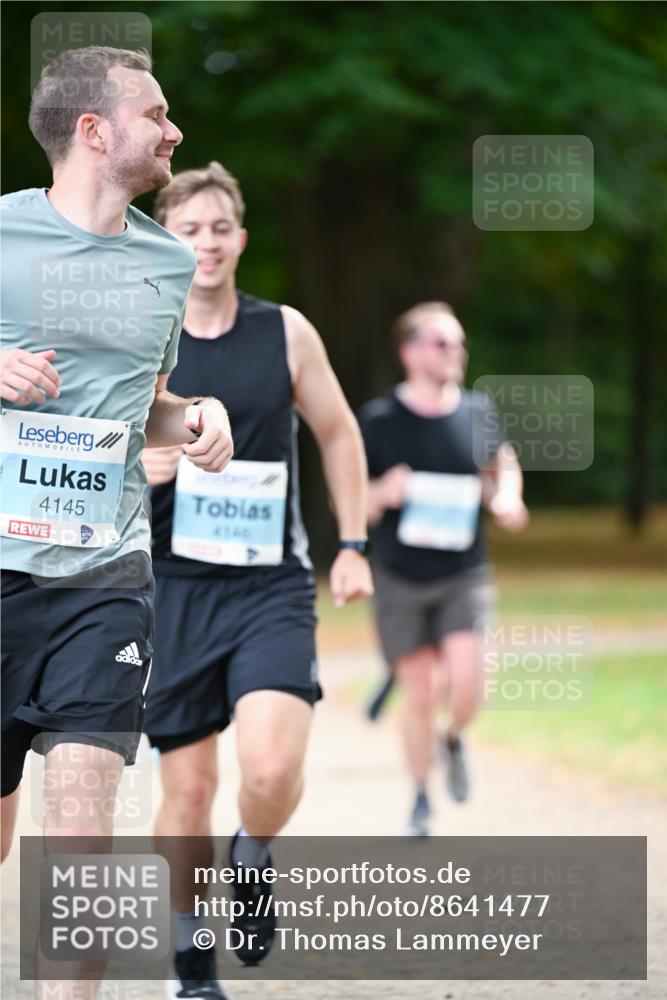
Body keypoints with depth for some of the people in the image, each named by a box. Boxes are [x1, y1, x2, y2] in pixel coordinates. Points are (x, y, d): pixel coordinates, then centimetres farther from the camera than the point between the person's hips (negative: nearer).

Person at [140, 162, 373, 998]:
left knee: (273, 770, -21)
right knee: (188, 790, 2)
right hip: (173, 587, 0)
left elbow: (338, 432, 16)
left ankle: (252, 865, 13)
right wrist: (136, 468, -15)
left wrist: (353, 546, 13)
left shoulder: (286, 333, 2)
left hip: (272, 586, 0)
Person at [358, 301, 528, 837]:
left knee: (465, 685, -15)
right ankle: (421, 800, 24)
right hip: (400, 579, -1)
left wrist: (506, 500, -1)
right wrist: (382, 494, -21)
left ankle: (454, 740, 21)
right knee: (419, 694, 3)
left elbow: (503, 466, 20)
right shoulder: (379, 420, -5)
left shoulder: (478, 411, 1)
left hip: (464, 575, 1)